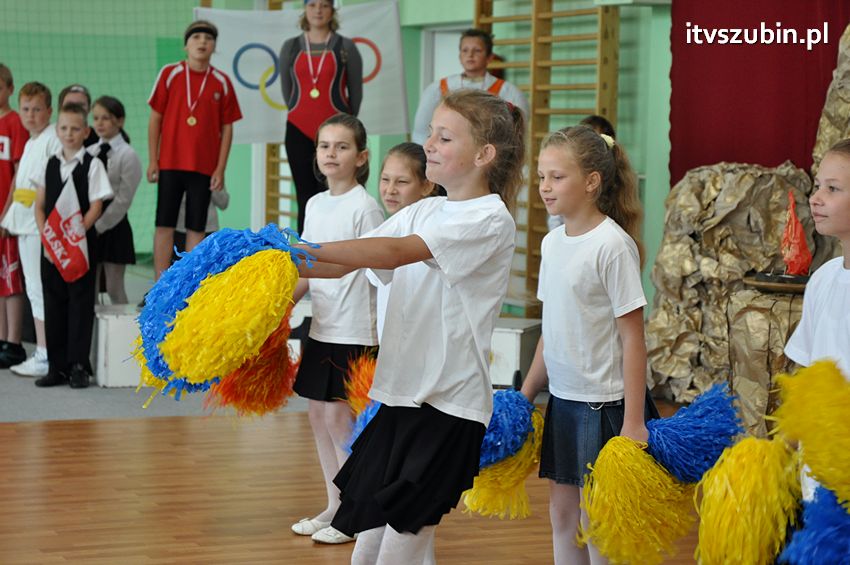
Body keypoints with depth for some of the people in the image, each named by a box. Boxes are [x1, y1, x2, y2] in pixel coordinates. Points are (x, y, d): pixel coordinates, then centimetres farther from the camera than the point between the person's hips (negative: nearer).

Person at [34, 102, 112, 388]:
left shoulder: (92, 165, -3)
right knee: (53, 303, 6)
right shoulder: (51, 164, 10)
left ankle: (78, 366, 2)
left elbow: (95, 208, -9)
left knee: (80, 303, -2)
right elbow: (40, 205, 11)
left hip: (82, 244, -4)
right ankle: (57, 366, 13)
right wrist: (46, 237, -4)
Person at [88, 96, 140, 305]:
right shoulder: (89, 153, 9)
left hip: (113, 227, -4)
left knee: (115, 289, -1)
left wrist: (99, 226, -12)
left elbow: (123, 199, -10)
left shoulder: (127, 155, -6)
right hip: (89, 228, 5)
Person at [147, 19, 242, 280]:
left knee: (196, 228, 4)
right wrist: (153, 161, -1)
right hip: (170, 163, -1)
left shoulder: (222, 82, 2)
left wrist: (220, 168, -1)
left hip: (204, 167, 1)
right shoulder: (169, 74, -1)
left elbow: (226, 128, 5)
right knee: (164, 225, 1)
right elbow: (155, 119, 2)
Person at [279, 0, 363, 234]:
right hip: (299, 132, 2)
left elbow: (356, 92, 7)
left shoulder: (346, 47, 4)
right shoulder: (291, 47, 10)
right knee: (305, 197, 1)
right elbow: (287, 90, 16)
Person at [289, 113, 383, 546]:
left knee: (339, 417, -5)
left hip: (354, 331, -7)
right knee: (319, 416, 11)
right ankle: (334, 506, 23)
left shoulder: (364, 207, -10)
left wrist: (377, 333, -15)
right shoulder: (315, 205, 10)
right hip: (322, 327, 7)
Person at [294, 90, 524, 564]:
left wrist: (304, 249, -26)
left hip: (449, 404, -7)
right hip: (401, 393, 7)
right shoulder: (424, 212, 14)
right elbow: (351, 262, 7)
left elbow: (396, 252, -22)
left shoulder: (490, 219, -10)